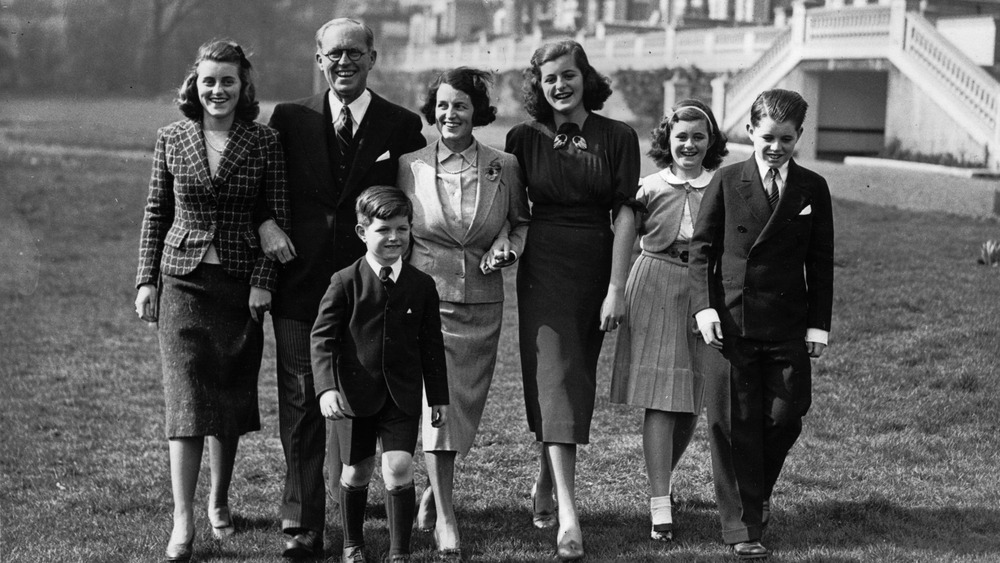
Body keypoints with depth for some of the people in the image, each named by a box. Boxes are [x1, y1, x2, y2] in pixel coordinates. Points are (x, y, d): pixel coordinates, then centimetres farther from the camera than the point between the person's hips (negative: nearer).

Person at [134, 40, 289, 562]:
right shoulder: (172, 139, 2)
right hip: (183, 279, 0)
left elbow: (278, 217, 0)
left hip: (241, 282, 0)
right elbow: (156, 212, 8)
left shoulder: (264, 142, -1)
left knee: (231, 398, 9)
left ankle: (219, 502, 27)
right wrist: (146, 278, 3)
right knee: (186, 397, -8)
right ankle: (182, 521, -9)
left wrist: (264, 280, -8)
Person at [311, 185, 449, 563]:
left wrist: (439, 397, 9)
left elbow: (432, 345, 9)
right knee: (356, 472, 11)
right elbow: (322, 337, -7)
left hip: (403, 395, 1)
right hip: (356, 393, -1)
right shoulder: (346, 282, -5)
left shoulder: (422, 285, 2)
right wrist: (327, 388, -19)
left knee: (399, 469, -11)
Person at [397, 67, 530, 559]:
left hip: (482, 302, 2)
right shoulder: (409, 166, -1)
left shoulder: (503, 167, 1)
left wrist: (508, 247, -4)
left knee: (466, 403, 10)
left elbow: (521, 221, 16)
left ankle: (436, 488, 34)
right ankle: (444, 516, -9)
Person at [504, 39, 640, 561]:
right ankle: (567, 515, -14)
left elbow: (624, 214, -5)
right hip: (543, 268, -1)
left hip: (595, 270, 1)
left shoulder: (618, 138, -2)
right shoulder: (524, 139, 1)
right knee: (555, 380, -10)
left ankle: (545, 482, 32)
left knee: (576, 382, 10)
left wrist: (617, 289, -9)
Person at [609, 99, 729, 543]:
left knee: (692, 401, 7)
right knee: (659, 400, -7)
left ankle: (663, 477, 33)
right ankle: (660, 506, -7)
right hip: (655, 288, -2)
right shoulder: (650, 187, 2)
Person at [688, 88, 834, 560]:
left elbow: (820, 262, 8)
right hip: (731, 322, -1)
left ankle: (757, 493, 30)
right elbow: (701, 250, 4)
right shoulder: (726, 183, 3)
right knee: (734, 424, -1)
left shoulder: (813, 189, 7)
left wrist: (818, 324, 2)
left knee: (785, 416, 0)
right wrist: (705, 306, -8)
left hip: (789, 327, 1)